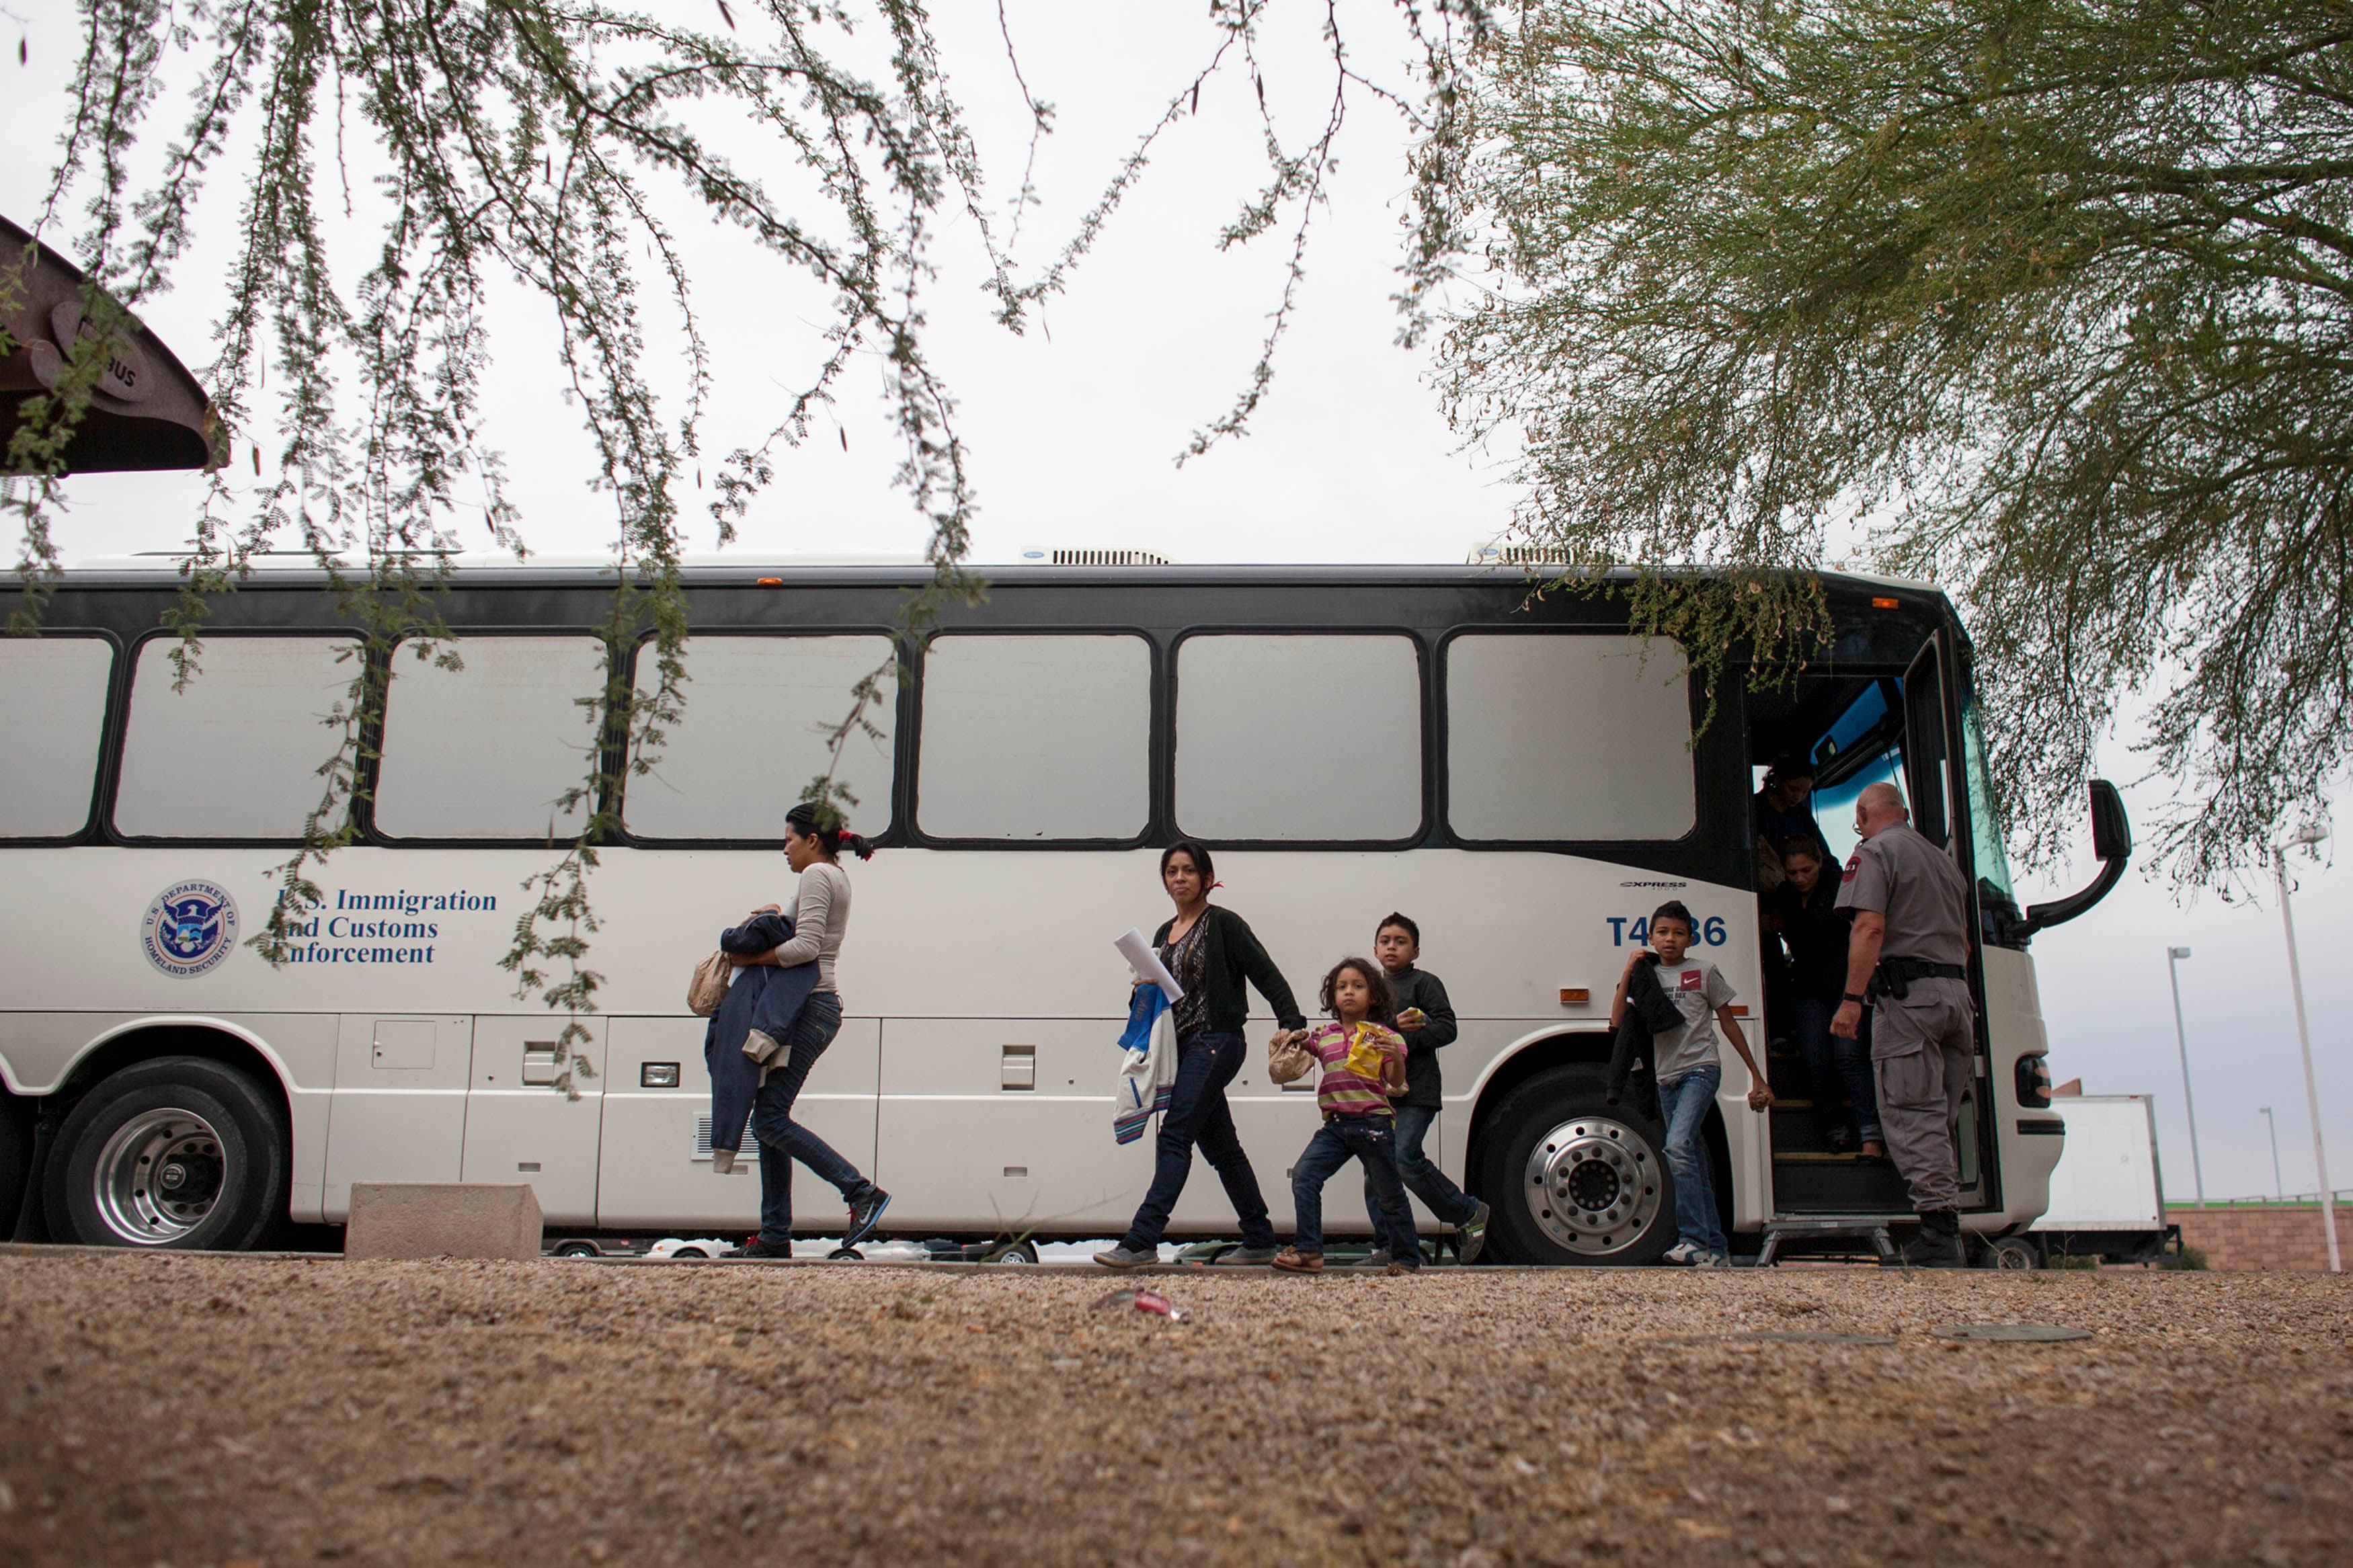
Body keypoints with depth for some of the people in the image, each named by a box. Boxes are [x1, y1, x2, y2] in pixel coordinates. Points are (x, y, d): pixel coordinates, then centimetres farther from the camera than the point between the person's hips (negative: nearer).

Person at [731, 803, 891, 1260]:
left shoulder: (817, 874, -8)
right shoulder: (838, 876, 22)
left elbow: (805, 947, -20)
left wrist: (752, 958, -12)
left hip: (808, 1009, -10)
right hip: (822, 1006, 10)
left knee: (770, 1120, -12)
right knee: (770, 1119, 9)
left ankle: (861, 1192, -16)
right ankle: (775, 1237, 10)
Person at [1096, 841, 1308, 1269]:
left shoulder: (1224, 924, -6)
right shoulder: (1164, 934, 16)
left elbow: (1267, 975, -9)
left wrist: (1291, 1024, -20)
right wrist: (1145, 990, -1)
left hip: (1216, 1042, -8)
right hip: (1179, 1044, 8)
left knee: (1174, 1136, -14)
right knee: (1220, 1145, 11)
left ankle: (1142, 1241, -15)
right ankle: (1259, 1241, 19)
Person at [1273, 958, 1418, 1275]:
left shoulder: (1383, 1036, 0)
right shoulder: (1323, 1036, 11)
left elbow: (1396, 1084, -4)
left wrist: (1396, 1057, -24)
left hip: (1373, 1123, -3)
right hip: (1335, 1124, 4)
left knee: (1389, 1194, 6)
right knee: (1303, 1175, -11)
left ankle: (1406, 1260, 21)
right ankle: (1308, 1251, -7)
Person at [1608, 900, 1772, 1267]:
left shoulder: (1704, 972, 4)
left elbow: (1728, 1023, 8)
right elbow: (1618, 1021, 1)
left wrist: (1757, 1076, 8)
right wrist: (1628, 974, -4)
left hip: (1701, 1069, -5)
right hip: (1667, 1078, 5)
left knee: (1678, 1146, -23)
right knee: (1695, 1163, 7)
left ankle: (1695, 1239, -22)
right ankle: (1717, 1249, 13)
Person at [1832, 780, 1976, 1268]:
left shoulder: (1875, 851, -1)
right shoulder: (1943, 859, 24)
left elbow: (1871, 927, -15)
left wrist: (1852, 998, -18)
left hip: (1907, 991, -8)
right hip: (1956, 991, 8)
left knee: (1911, 1116, -9)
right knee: (1941, 1119, 10)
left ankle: (1939, 1232, -16)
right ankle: (1946, 1231, 10)